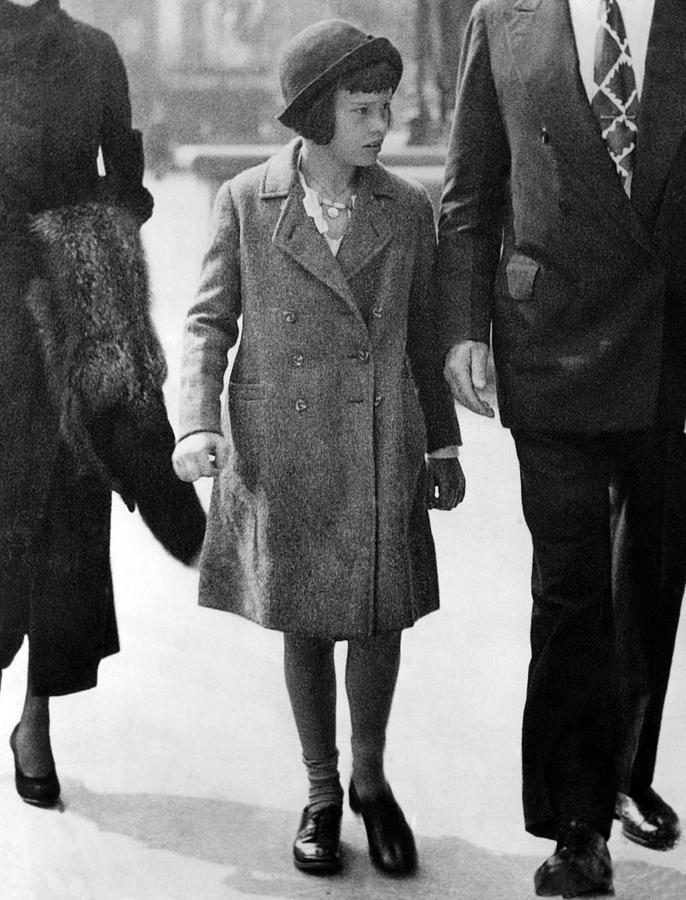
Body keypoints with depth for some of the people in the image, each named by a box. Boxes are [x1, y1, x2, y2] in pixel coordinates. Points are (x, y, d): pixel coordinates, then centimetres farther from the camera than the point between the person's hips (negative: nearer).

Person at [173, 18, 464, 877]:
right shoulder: (245, 202, -3)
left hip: (382, 452, 2)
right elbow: (210, 321, -1)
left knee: (379, 617, 5)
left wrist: (444, 446, 12)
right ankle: (321, 793, 26)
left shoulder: (406, 209, 3)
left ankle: (370, 778, 28)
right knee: (304, 622, 8)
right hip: (284, 450, -1)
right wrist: (197, 425, -14)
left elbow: (423, 336, 10)